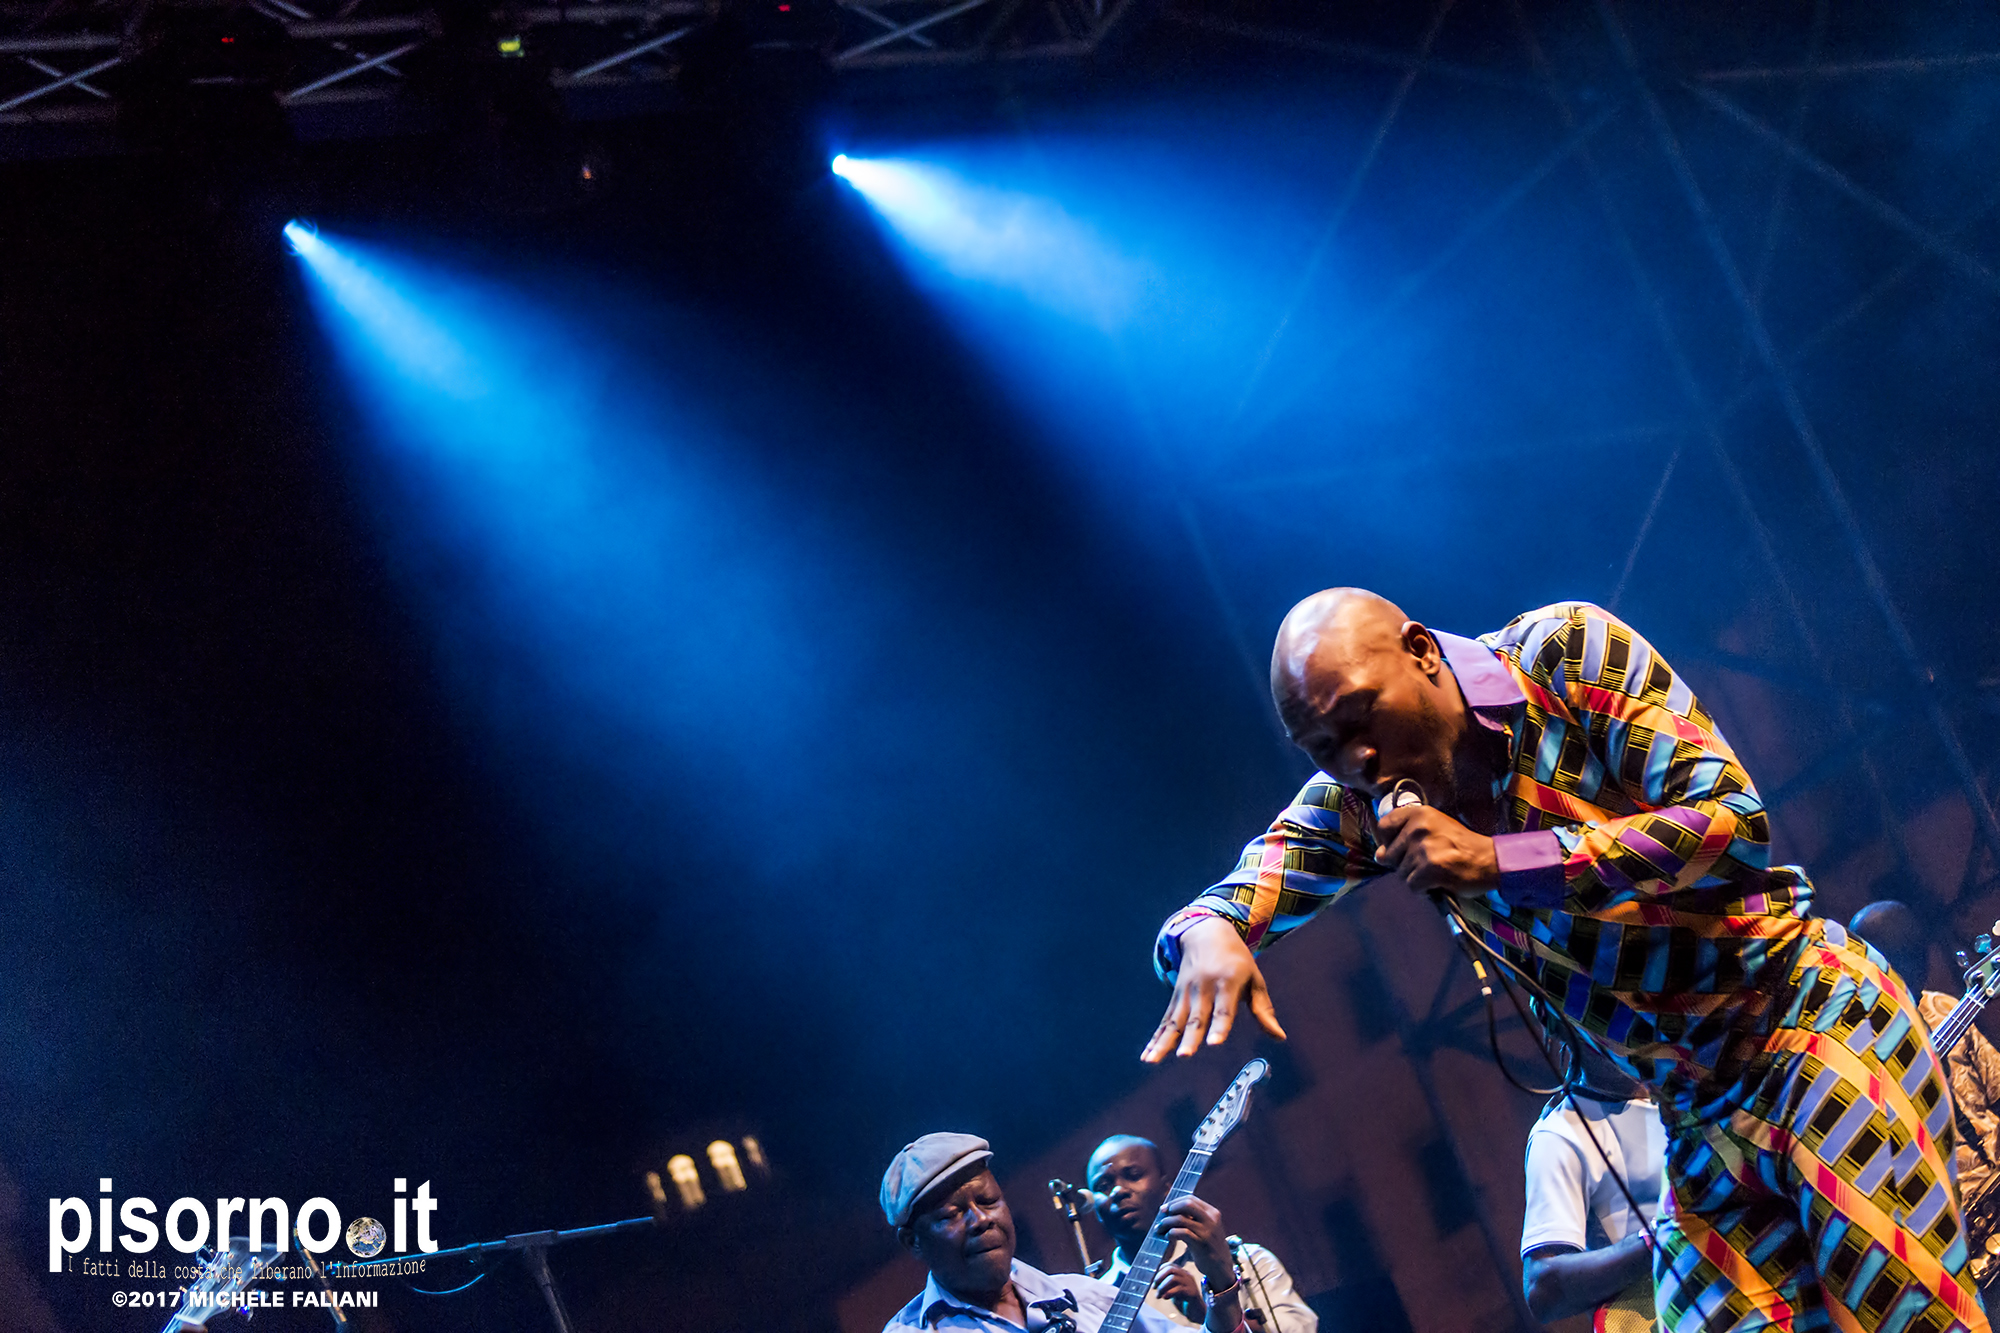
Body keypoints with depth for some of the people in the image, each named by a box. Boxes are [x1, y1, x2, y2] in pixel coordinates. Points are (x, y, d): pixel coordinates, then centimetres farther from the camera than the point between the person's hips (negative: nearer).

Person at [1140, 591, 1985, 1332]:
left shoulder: (1567, 653, -15)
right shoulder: (1355, 803, -2)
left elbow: (1735, 823, -22)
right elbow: (1231, 905, -4)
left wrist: (1497, 862, -28)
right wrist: (1208, 938, -31)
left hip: (1815, 1019, -5)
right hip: (1694, 1110, 5)